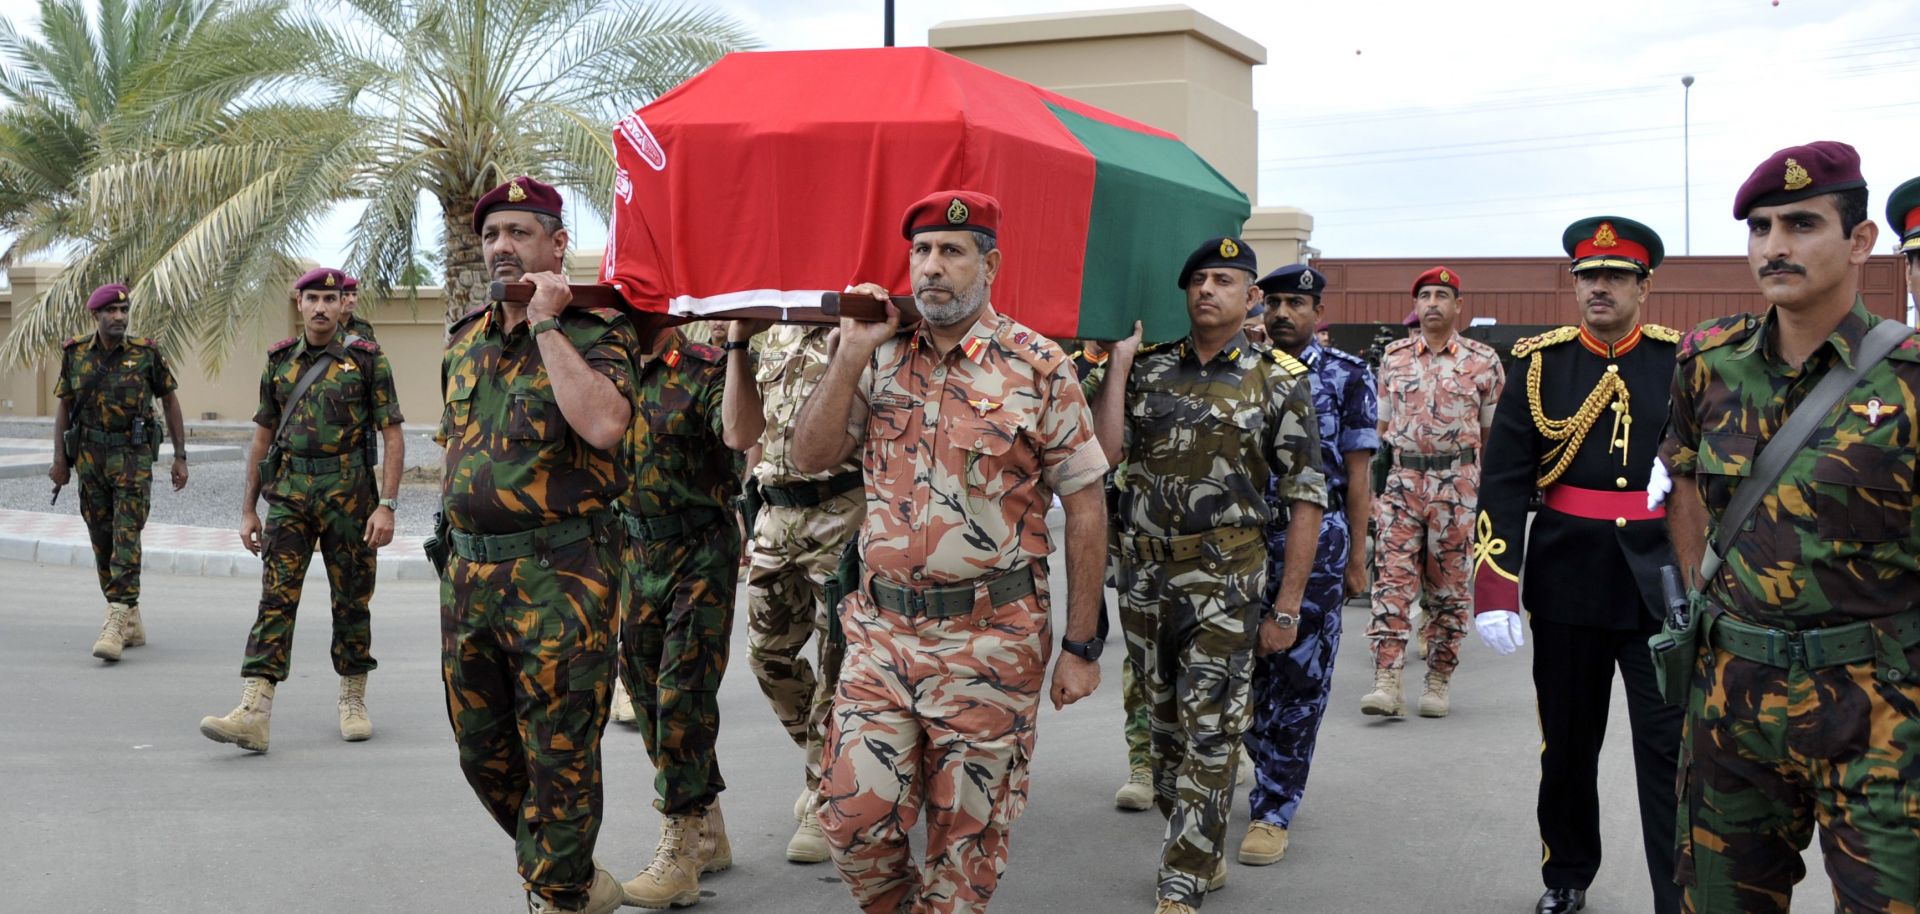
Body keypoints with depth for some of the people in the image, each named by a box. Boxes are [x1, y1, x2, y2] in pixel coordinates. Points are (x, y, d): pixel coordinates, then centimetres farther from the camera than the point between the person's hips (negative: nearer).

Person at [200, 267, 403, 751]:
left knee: (351, 601, 7)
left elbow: (392, 437, -5)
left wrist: (387, 506, -13)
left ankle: (353, 700, 22)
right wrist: (248, 509, 11)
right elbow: (262, 438, 14)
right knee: (276, 598, -6)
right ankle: (254, 715, -13)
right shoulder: (280, 361, 10)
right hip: (289, 494, 3)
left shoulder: (367, 360, -2)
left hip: (348, 495, -3)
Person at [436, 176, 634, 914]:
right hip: (468, 570, 8)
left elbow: (603, 425, -27)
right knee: (482, 750, 15)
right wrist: (456, 543, 19)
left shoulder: (594, 330, -7)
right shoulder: (466, 339, 14)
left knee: (558, 754, 0)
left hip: (559, 575, -7)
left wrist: (547, 325, -20)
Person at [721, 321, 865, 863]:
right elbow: (741, 433, 10)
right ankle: (826, 761, 34)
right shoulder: (776, 332, 14)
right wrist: (739, 339, 6)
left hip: (844, 511, -7)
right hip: (778, 512, 7)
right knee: (768, 653, 14)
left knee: (836, 664, 0)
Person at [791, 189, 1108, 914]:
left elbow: (1084, 509, -3)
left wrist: (1080, 647, -5)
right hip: (881, 630, 3)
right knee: (852, 819, 4)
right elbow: (810, 458, 2)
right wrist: (851, 354, -8)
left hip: (990, 639, -3)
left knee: (966, 839, 8)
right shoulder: (882, 357, 6)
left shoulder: (1038, 369, -5)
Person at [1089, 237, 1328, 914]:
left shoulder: (1279, 380, -3)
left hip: (1225, 579, -4)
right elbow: (1105, 452, -7)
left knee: (1208, 733, -6)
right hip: (1143, 572, 4)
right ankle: (1204, 857, 30)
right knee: (1165, 725, 14)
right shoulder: (1148, 369, 6)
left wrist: (1287, 605, -7)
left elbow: (1305, 495, -4)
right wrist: (1119, 360, -5)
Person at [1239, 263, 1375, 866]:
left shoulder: (1348, 376, 1)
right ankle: (1278, 767, 31)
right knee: (1247, 669, 8)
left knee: (1298, 676, -2)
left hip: (1316, 541, -3)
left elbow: (1358, 474, 0)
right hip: (1247, 540, 4)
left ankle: (1272, 811, 4)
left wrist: (1355, 559, -3)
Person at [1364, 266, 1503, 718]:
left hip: (1457, 484, -1)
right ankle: (1387, 683, -10)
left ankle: (1438, 682, 15)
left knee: (1448, 589, 5)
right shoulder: (1394, 358, 10)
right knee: (1392, 580, -7)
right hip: (1402, 481, 2)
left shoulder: (1482, 361, 3)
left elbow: (1493, 434, 6)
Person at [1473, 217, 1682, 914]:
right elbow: (1503, 482, -4)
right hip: (1567, 580, 1)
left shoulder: (1682, 361, 1)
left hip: (1662, 582, -1)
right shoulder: (1540, 364, 1)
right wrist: (1494, 587, -12)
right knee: (1567, 742, 14)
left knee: (1671, 748, -3)